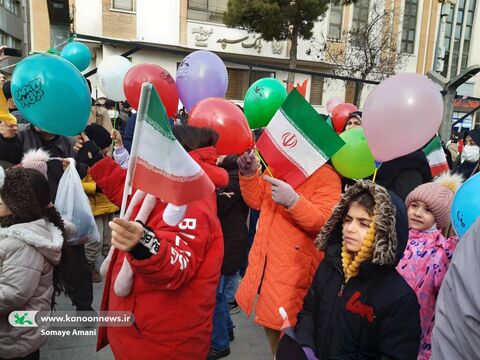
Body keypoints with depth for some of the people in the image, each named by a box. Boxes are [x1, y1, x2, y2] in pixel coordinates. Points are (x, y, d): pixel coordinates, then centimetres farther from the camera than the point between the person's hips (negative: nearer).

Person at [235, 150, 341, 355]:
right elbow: (256, 200, 10)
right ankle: (277, 355, 42)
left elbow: (323, 221, -21)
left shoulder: (327, 176, -11)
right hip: (264, 261, 7)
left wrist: (293, 201, -36)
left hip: (294, 267, -6)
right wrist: (249, 175, -7)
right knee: (268, 317, 20)